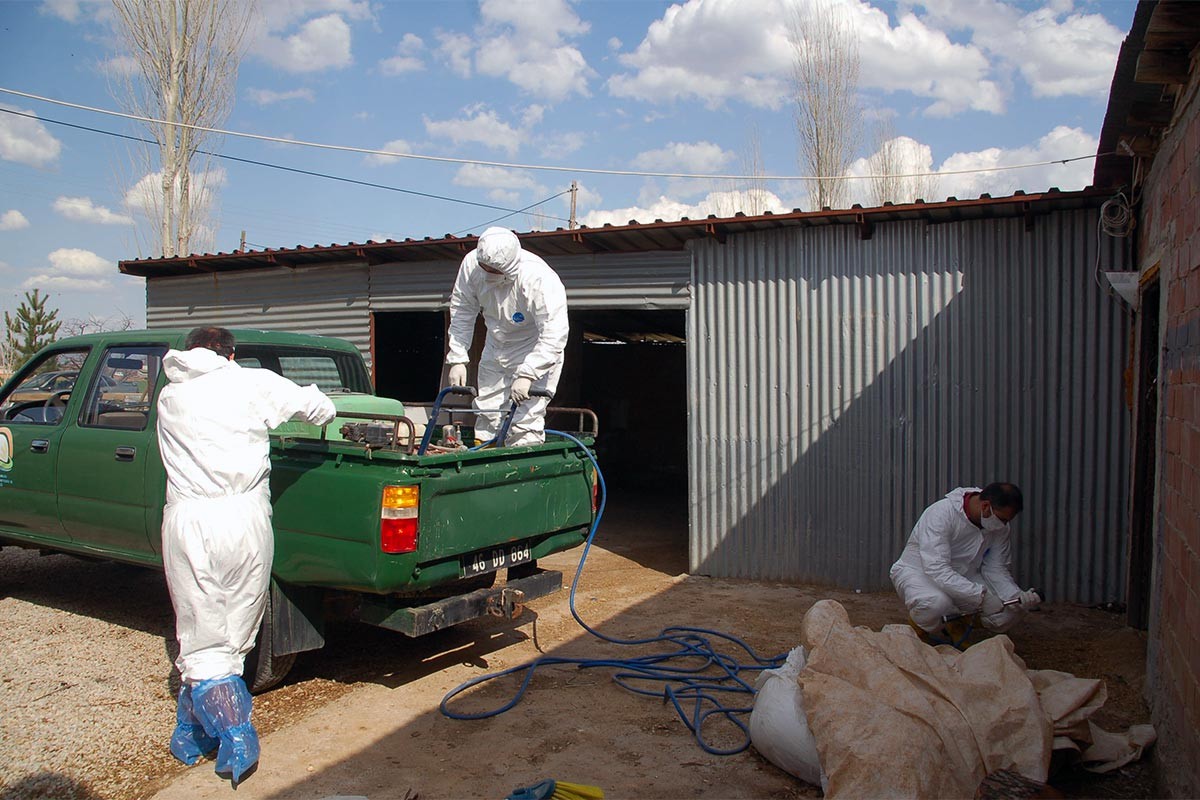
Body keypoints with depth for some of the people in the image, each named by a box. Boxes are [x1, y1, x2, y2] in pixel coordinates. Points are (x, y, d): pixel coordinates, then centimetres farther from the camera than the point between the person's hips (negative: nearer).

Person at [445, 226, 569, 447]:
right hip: (495, 348, 6)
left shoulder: (539, 280, -33)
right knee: (487, 412, 10)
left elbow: (554, 334, -35)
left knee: (526, 420, -13)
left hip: (536, 350, -5)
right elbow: (462, 312, -6)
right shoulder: (471, 264, -18)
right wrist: (457, 358, -11)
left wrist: (526, 375, -41)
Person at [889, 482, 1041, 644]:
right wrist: (981, 595, -41)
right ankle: (923, 626, -3)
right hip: (918, 572, -6)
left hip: (963, 577, 7)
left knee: (1013, 610, -13)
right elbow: (937, 570, -37)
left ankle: (956, 622, 12)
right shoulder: (940, 514, -29)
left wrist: (1017, 596, -22)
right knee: (936, 603, -40)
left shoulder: (1000, 527, -8)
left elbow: (996, 569, -2)